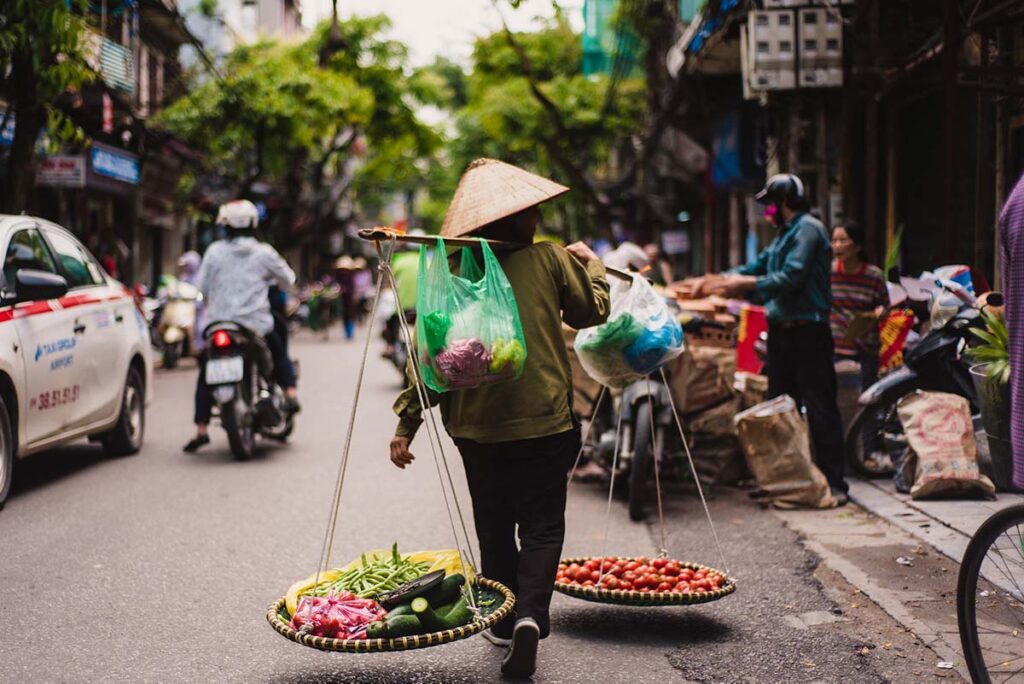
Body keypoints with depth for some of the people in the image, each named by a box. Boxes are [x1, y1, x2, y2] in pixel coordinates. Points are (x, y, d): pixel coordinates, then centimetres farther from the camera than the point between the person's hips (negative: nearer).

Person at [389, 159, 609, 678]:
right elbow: (592, 312, 11)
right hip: (545, 421, -1)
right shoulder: (550, 259, -3)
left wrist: (406, 422, -1)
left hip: (478, 425, 2)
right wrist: (592, 264, 29)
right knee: (542, 527, 5)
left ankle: (504, 622, 24)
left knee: (494, 529, 17)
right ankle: (530, 615, -15)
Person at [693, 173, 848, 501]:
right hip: (781, 330, 10)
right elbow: (760, 266, 20)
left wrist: (745, 284, -11)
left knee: (819, 408, -7)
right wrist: (717, 279, 11)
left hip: (807, 331, -10)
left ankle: (834, 482, -5)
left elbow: (791, 278, -19)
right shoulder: (785, 234, 19)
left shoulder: (808, 229, -11)